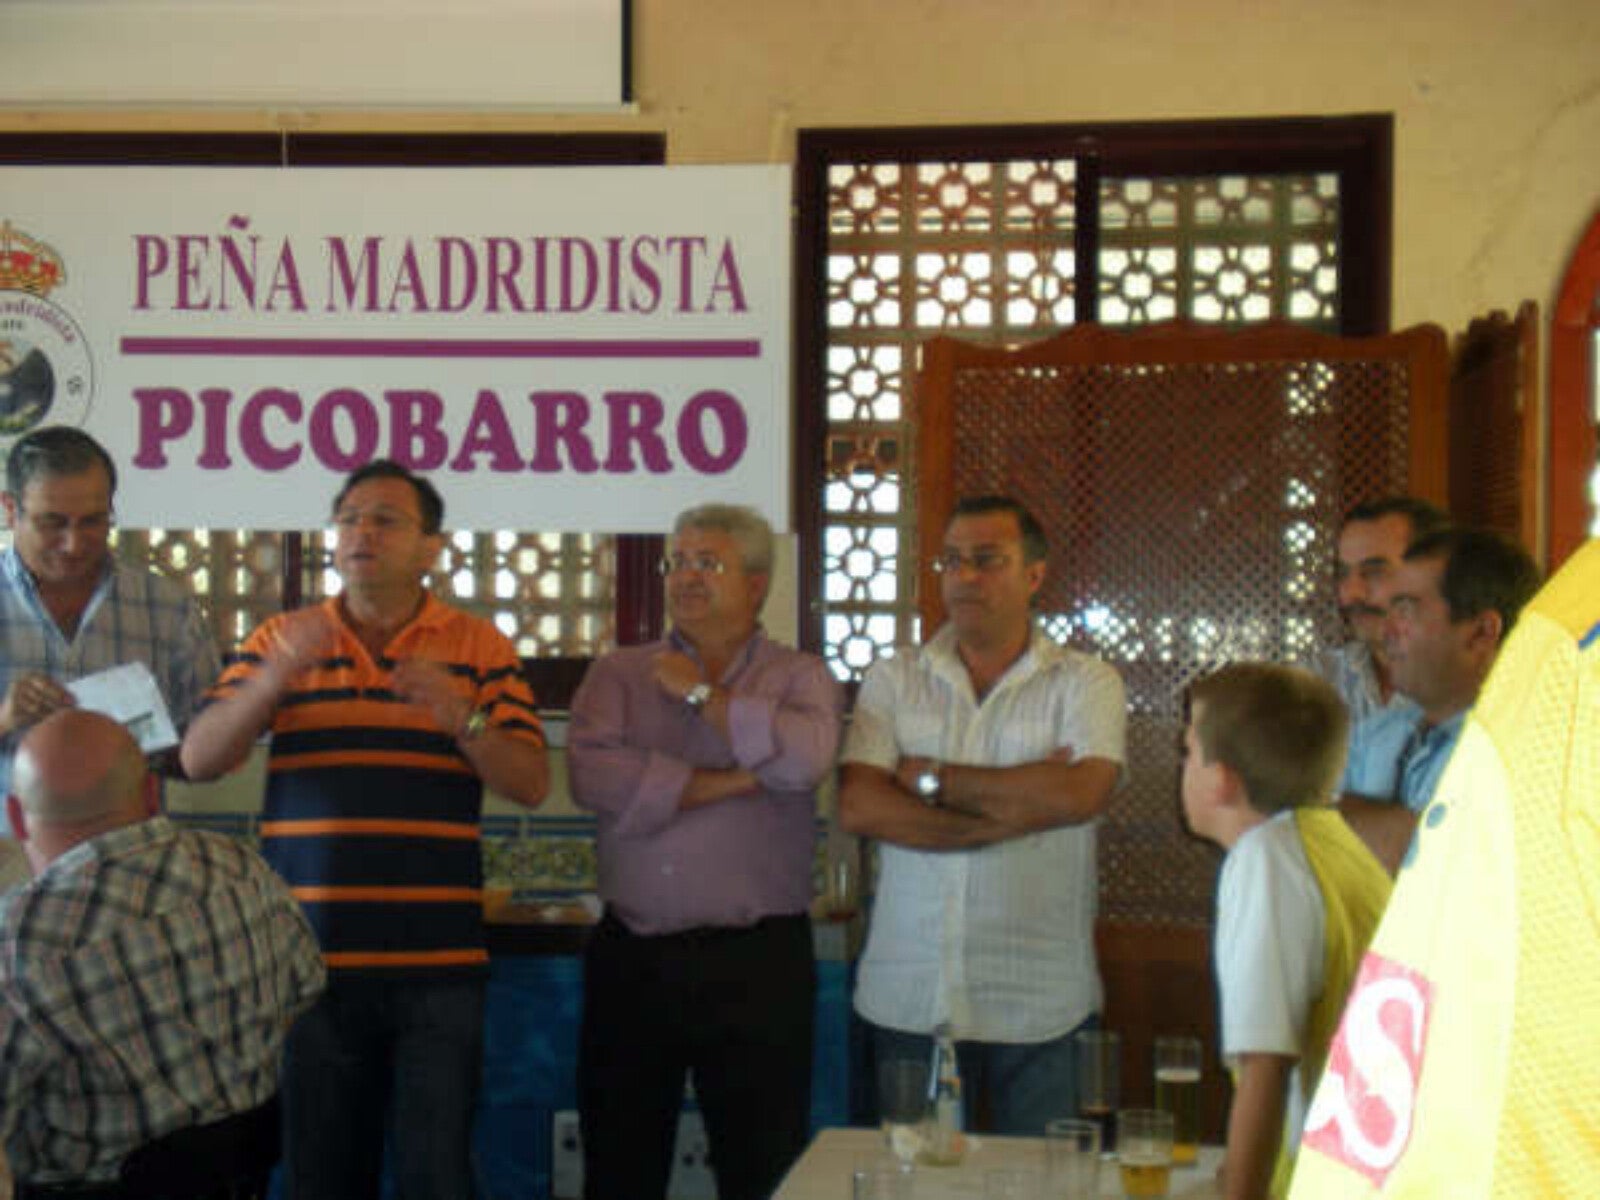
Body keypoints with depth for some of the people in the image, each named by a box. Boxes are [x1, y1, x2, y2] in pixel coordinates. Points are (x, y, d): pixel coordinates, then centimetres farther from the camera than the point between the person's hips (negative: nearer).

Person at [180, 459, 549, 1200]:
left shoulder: (479, 648, 5)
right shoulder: (281, 642, 8)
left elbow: (531, 784, -1)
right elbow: (198, 760, 0)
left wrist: (461, 717, -18)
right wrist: (273, 679, -17)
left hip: (438, 964, -1)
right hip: (310, 955, 1)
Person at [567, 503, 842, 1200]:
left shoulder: (800, 677, 5)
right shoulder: (618, 674, 9)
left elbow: (805, 759, -18)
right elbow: (594, 776, -11)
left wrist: (701, 693, -7)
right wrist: (733, 782, -11)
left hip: (756, 962, -2)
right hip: (631, 958, 2)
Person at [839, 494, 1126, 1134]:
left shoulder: (1085, 683, 2)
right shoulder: (893, 680, 7)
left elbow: (1080, 793, -17)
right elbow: (858, 806, -8)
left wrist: (933, 779, -9)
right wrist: (1018, 807, -13)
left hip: (1039, 1004, -1)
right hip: (909, 999, 2)